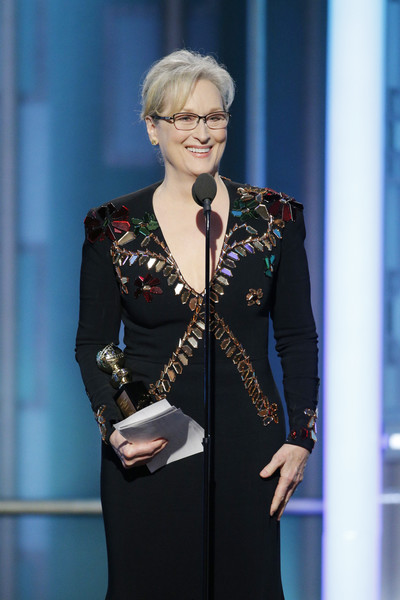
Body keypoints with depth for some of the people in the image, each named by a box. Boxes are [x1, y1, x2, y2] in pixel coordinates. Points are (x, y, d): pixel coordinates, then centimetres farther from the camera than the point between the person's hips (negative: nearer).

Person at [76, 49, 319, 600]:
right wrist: (113, 427, -11)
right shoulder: (114, 228, 1)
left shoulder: (272, 217, 3)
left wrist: (301, 437, -1)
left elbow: (298, 338, 7)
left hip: (247, 449, 1)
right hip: (148, 453, -1)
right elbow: (92, 343, 5)